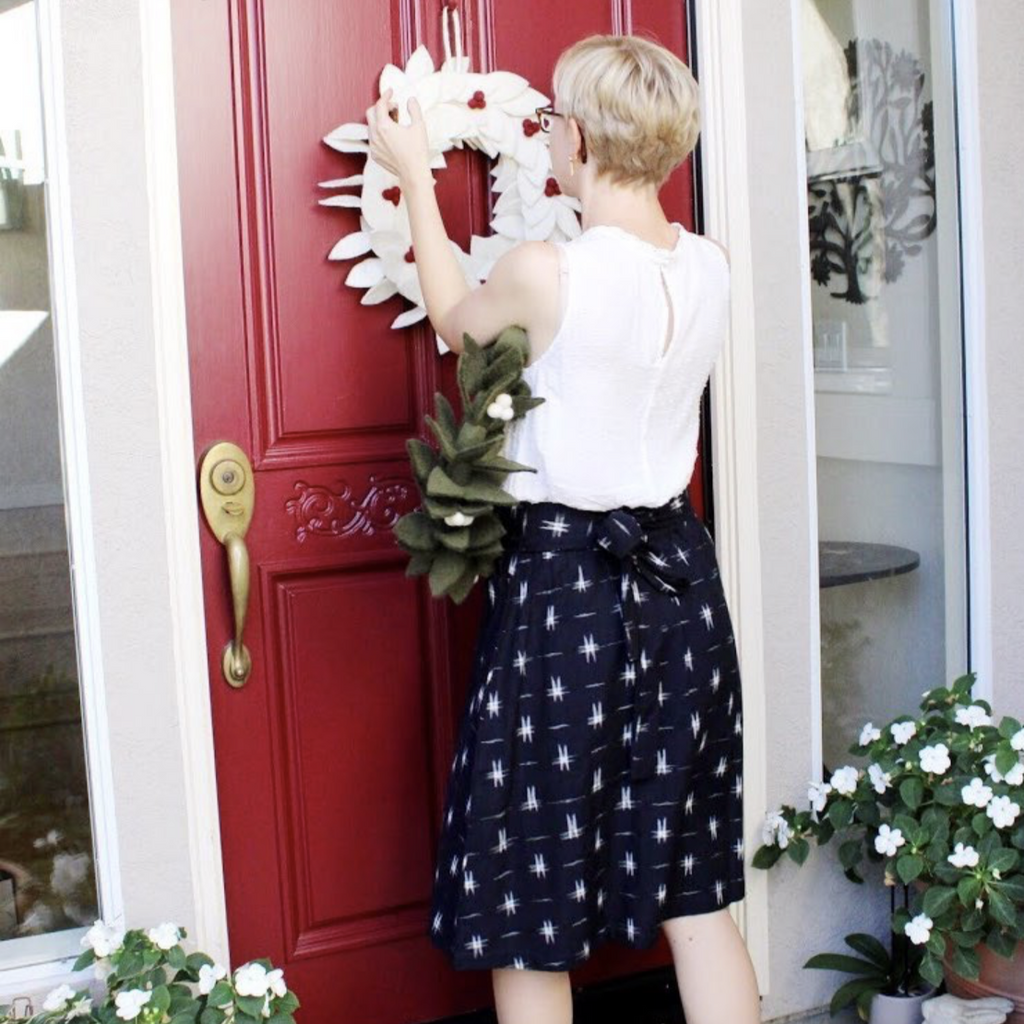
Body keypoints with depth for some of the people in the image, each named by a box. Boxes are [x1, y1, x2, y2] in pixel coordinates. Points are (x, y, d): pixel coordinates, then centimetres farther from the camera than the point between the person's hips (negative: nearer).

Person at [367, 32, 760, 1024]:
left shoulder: (544, 272, -17)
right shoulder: (711, 267, -1)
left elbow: (454, 319, 5)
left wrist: (415, 178, 16)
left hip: (561, 581, -6)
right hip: (677, 573, 6)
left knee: (530, 920, 8)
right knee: (696, 893, 17)